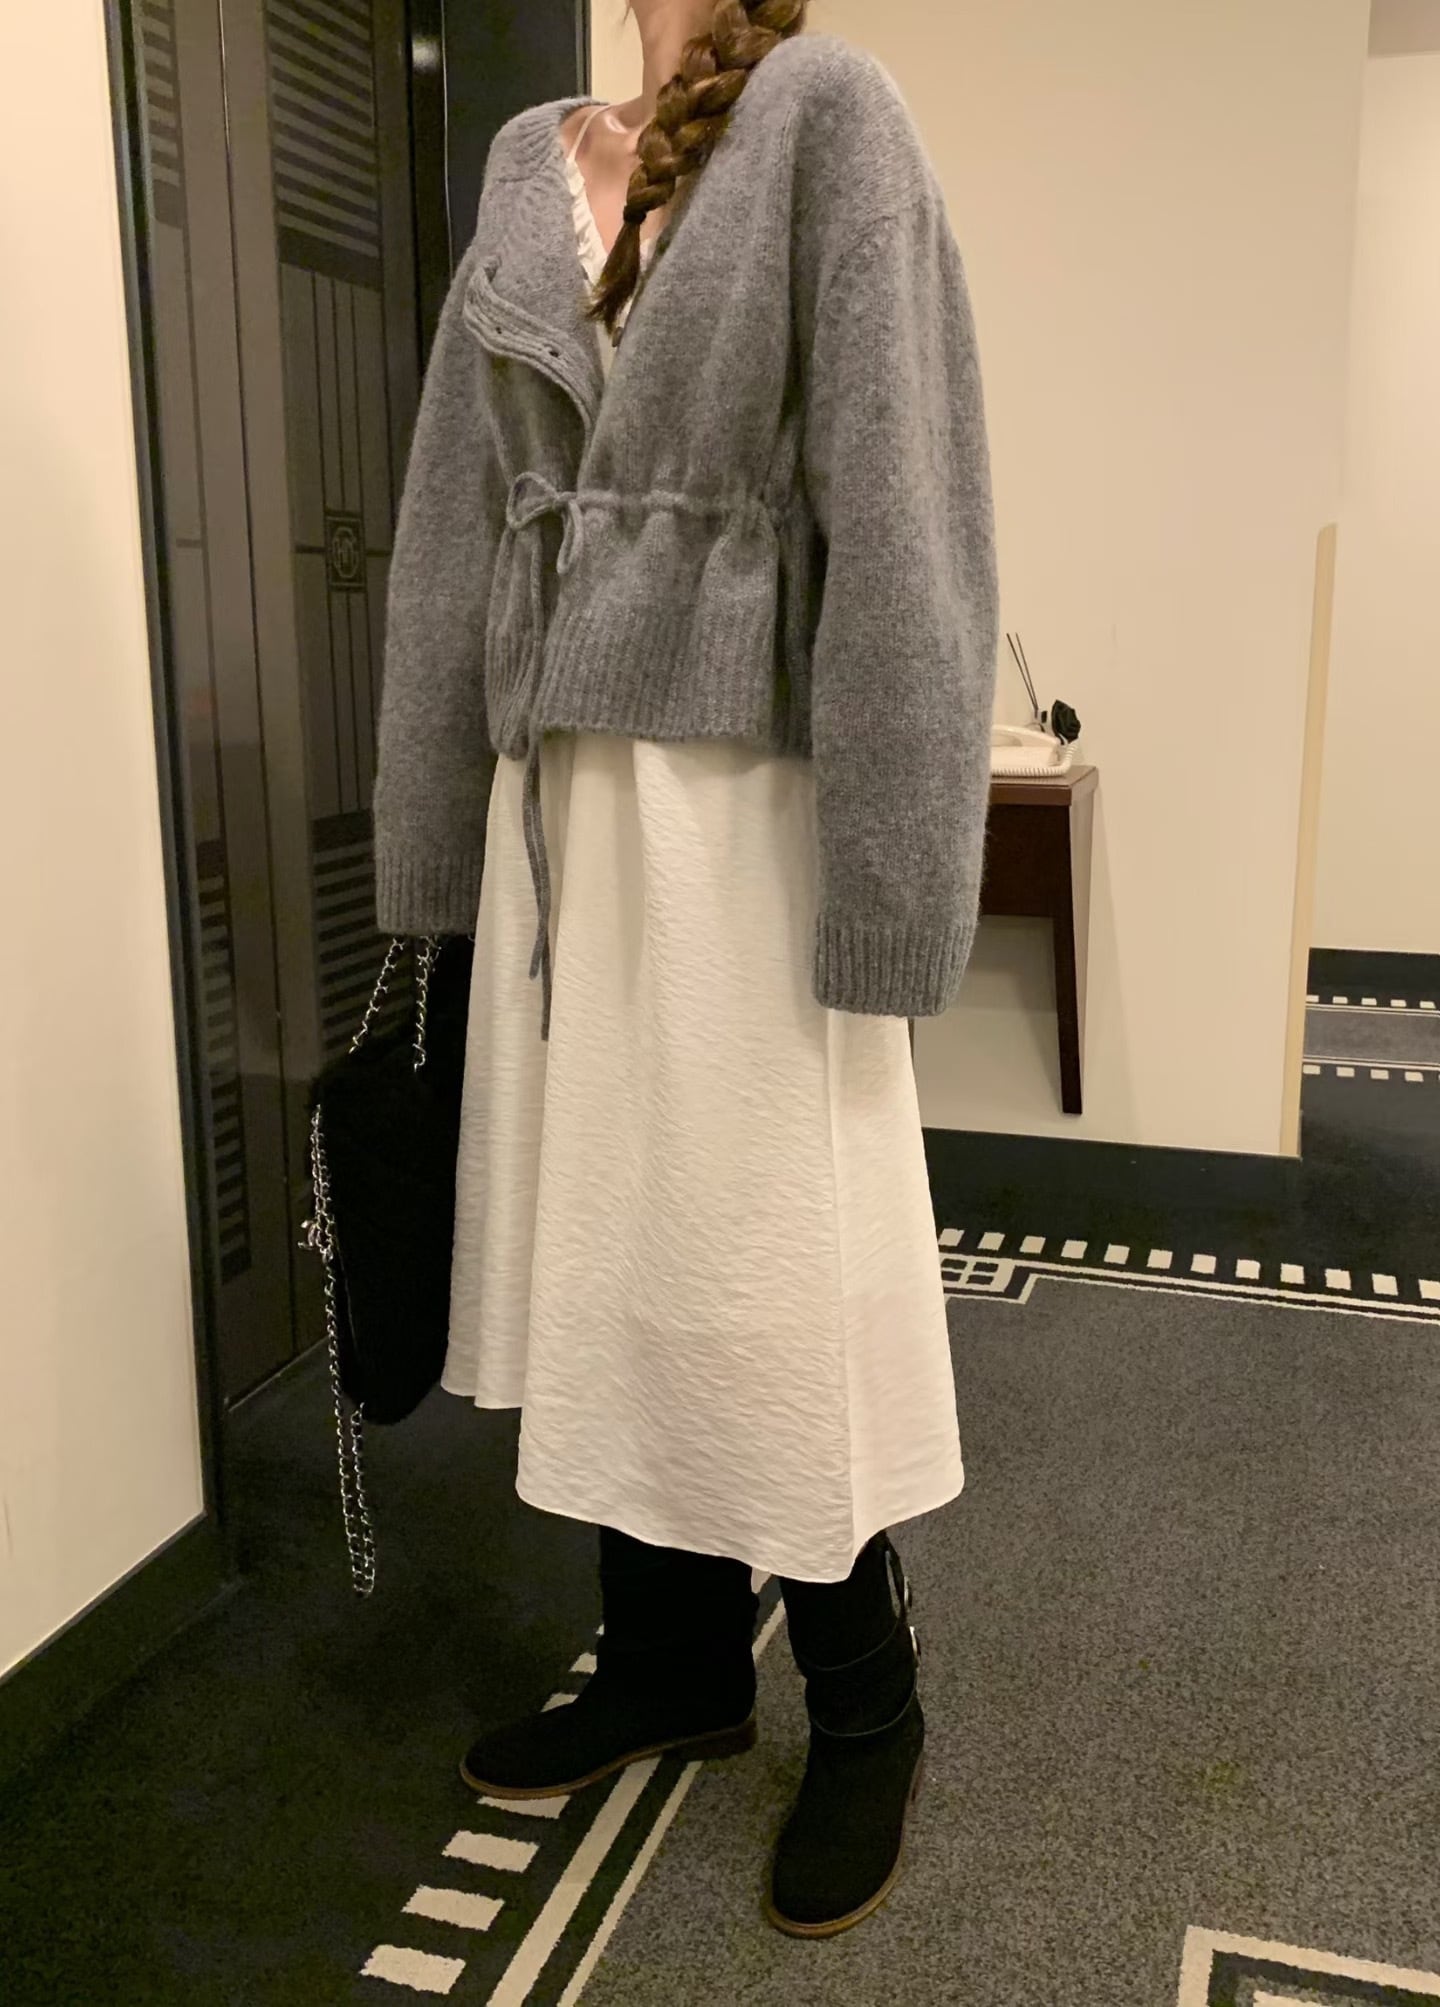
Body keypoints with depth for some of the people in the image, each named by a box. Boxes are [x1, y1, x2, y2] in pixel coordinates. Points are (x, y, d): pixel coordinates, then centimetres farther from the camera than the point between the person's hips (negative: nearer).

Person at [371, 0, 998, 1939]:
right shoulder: (527, 162, 16)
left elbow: (894, 501, -10)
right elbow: (460, 519, 13)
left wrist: (884, 869, -16)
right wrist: (434, 828, 9)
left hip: (742, 784, -6)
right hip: (561, 783, 6)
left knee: (775, 1259, 1)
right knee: (600, 1232, 11)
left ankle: (864, 1716, 24)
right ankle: (673, 1659, 31)